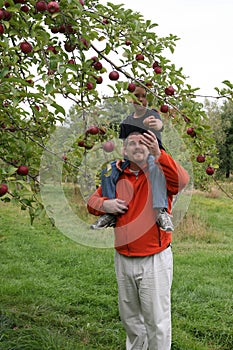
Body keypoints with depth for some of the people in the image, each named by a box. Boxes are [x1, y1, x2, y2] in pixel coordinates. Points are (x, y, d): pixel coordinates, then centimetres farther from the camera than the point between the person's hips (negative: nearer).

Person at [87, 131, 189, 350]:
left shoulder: (160, 172, -6)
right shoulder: (117, 177, 7)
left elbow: (182, 181, -27)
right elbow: (92, 201, 15)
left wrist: (158, 154, -38)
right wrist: (104, 204, -8)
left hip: (154, 260, -5)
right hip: (123, 259, 5)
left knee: (157, 320, 5)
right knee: (129, 318, 21)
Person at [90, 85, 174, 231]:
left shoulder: (152, 113, 5)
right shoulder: (126, 122, 17)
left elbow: (159, 123, -21)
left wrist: (157, 124, -48)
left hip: (153, 152, -4)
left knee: (156, 166, -42)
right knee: (108, 171, -20)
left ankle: (161, 211, -52)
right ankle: (110, 213, -16)